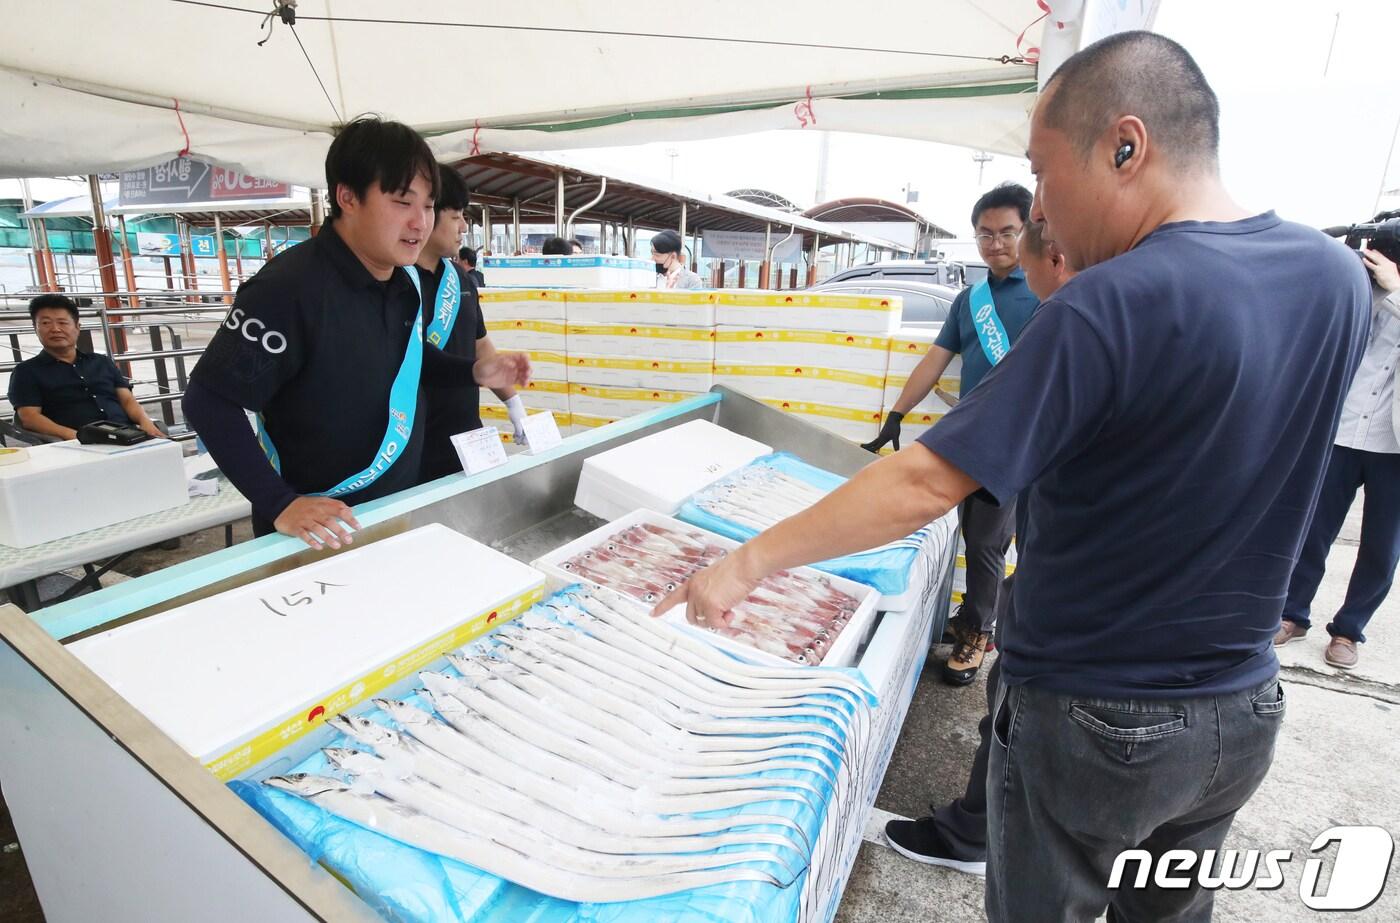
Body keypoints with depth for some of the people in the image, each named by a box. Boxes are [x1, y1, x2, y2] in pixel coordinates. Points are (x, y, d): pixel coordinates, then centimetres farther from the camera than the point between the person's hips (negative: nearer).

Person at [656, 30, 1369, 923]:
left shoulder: (1110, 307, -27)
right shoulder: (1338, 274, -3)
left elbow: (922, 487, -29)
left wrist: (749, 562, -20)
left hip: (1093, 721, -6)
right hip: (1245, 713, 7)